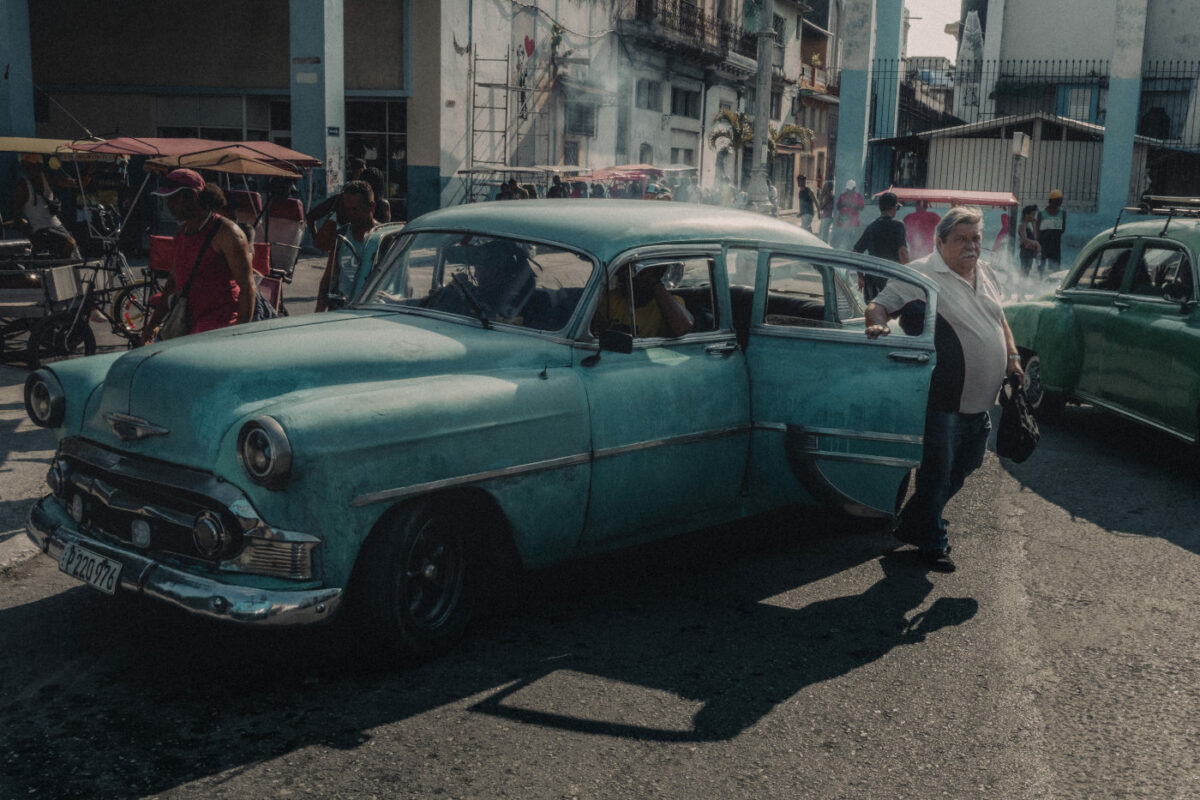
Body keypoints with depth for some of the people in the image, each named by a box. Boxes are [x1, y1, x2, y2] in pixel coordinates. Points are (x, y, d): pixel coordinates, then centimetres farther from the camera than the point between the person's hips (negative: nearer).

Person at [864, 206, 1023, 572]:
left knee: (960, 470, 18)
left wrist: (1012, 357, 15)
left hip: (980, 403, 8)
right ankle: (932, 545, 21)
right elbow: (880, 304, -16)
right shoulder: (921, 276, -11)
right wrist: (877, 323, -38)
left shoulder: (985, 274, 13)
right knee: (937, 473, 4)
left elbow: (999, 319, 25)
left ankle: (912, 523, 35)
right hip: (944, 402, -8)